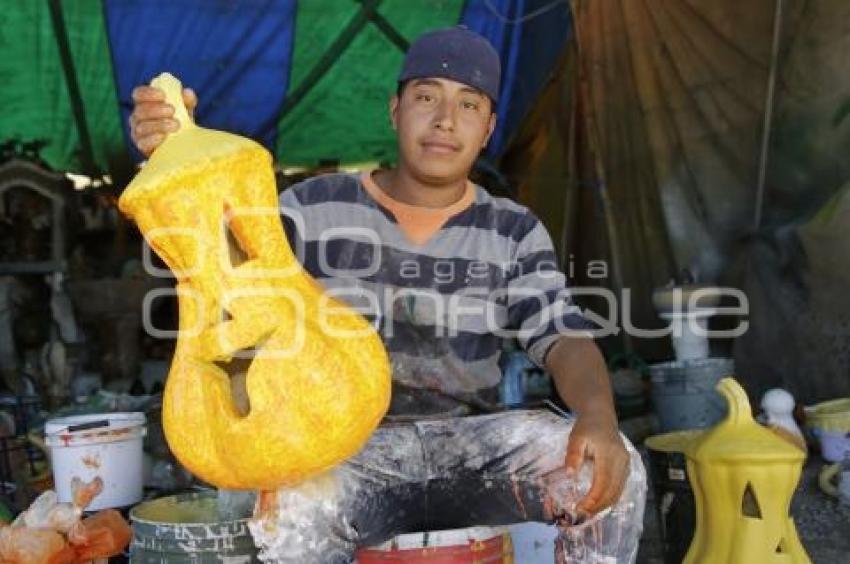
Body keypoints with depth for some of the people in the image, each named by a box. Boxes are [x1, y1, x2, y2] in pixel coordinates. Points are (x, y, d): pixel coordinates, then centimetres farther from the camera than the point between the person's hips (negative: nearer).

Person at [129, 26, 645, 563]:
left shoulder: (515, 232, 5)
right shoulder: (318, 206, 2)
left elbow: (565, 338, -5)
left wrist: (599, 417, -27)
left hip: (467, 447, 2)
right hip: (346, 449, -1)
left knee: (614, 466, -23)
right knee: (297, 510, -35)